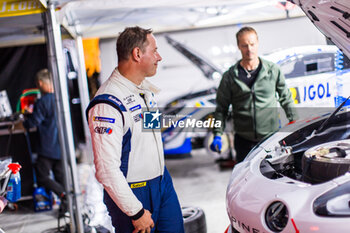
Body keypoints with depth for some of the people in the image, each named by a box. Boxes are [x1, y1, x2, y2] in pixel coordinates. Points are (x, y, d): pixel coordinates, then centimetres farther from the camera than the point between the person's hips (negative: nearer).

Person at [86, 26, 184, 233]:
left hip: (163, 182, 8)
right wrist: (136, 212, -20)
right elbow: (107, 169, -25)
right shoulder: (108, 104, -23)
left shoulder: (146, 89, 6)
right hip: (132, 192, -8)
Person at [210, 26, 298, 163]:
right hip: (244, 140, 0)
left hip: (271, 136, 0)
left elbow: (286, 98, 13)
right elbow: (221, 108, 4)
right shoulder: (230, 76, 0)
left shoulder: (273, 70, 3)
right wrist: (217, 135, -4)